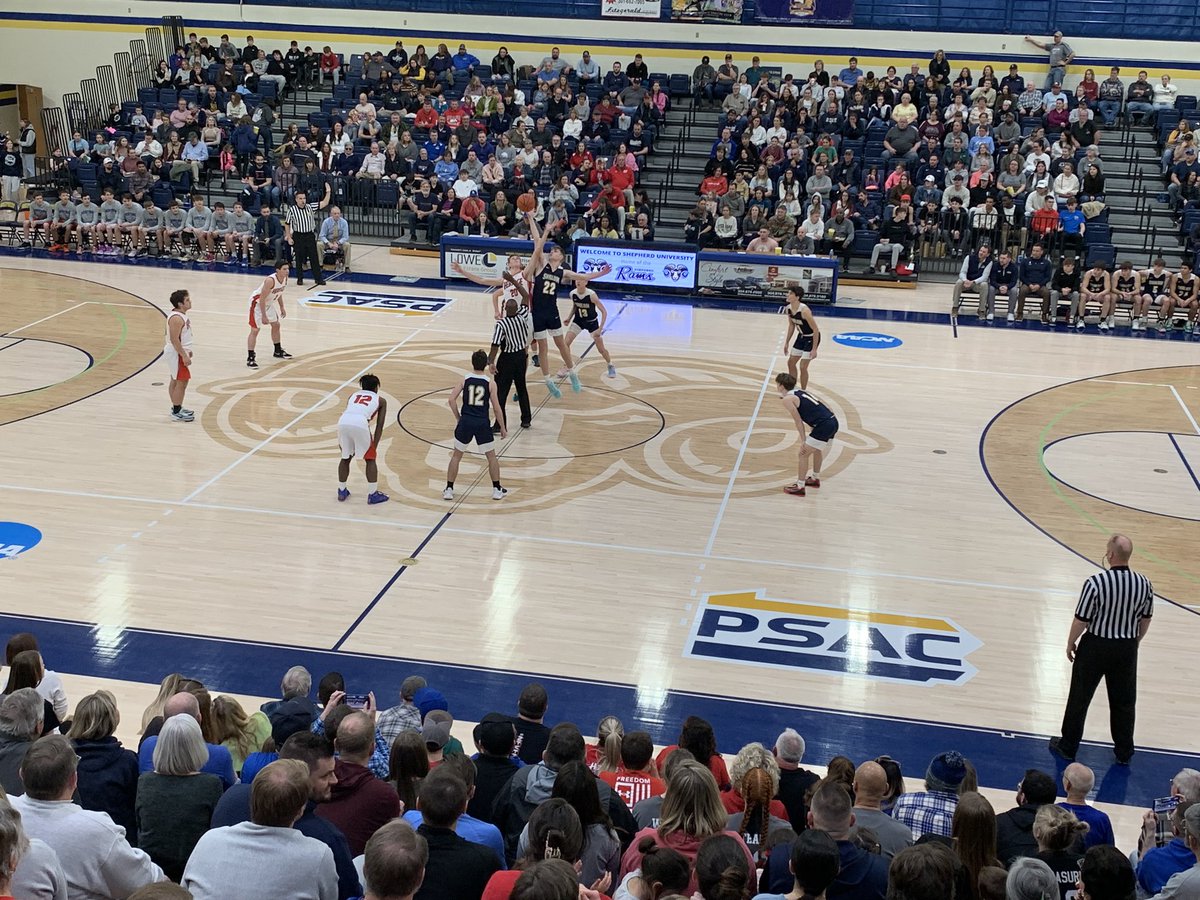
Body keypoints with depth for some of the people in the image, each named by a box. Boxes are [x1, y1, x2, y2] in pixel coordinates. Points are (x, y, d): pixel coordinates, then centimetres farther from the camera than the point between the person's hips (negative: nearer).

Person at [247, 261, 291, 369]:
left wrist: (282, 307, 12)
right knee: (255, 330, -10)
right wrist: (263, 316, -28)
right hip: (257, 302, -9)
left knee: (276, 325, 18)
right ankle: (250, 358, -8)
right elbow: (262, 298, -30)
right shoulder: (270, 280, -34)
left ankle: (278, 351, 36)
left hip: (268, 303, 9)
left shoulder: (285, 279, -8)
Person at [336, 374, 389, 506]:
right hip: (360, 424, -3)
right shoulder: (381, 400, 25)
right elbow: (379, 426, 19)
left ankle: (342, 491, 31)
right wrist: (374, 445, 22)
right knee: (370, 459, 17)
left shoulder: (353, 395, 34)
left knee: (346, 457, 26)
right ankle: (373, 494, 16)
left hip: (343, 422, 3)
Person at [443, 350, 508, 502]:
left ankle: (449, 490, 14)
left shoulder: (465, 380, 0)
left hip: (465, 421, 1)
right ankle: (497, 490, 19)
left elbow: (452, 400, -8)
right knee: (492, 456, 16)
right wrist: (502, 428, 6)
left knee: (456, 455, 16)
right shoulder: (489, 383, -3)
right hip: (482, 423, -1)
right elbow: (496, 408, -3)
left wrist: (458, 418, 4)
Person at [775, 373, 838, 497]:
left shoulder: (787, 399, -5)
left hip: (824, 425, -9)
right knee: (816, 449, 30)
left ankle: (799, 487, 6)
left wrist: (804, 441, -2)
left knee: (803, 453, 2)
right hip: (833, 421, 9)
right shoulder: (800, 392, 21)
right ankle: (815, 478, 46)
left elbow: (798, 421, -6)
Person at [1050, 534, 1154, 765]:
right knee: (1124, 701, 17)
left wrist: (1071, 643, 0)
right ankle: (1124, 753, 27)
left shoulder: (1096, 583, -23)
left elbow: (1081, 619, -16)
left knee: (1079, 698, 12)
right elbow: (1145, 619, 4)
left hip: (1095, 646, -3)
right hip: (1127, 649, 4)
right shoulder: (1144, 584, -9)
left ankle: (1067, 746, 24)